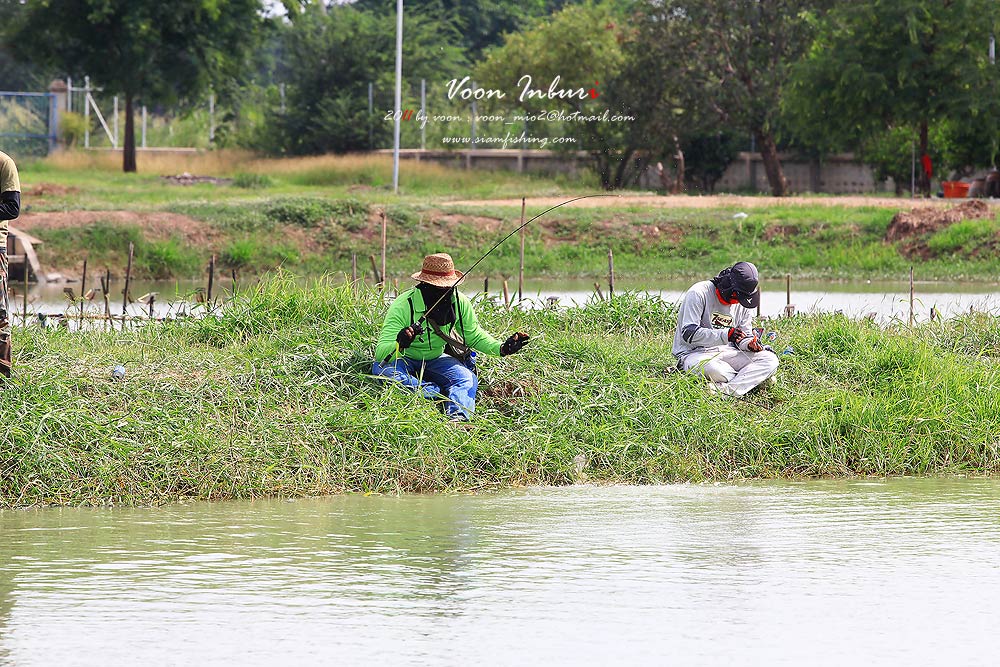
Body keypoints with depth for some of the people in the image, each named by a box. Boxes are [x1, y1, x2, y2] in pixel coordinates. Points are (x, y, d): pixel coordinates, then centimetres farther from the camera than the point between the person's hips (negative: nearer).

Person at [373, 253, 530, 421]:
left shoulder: (459, 302, -14)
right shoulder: (403, 306, -28)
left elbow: (474, 336, 3)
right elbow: (380, 353, -34)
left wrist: (502, 348, -16)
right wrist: (399, 344, -57)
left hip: (436, 359, 4)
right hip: (405, 361, -4)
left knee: (467, 378, -23)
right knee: (381, 368, -37)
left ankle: (458, 416, -46)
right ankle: (439, 394, -40)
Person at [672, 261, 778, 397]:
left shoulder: (743, 303, 7)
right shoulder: (699, 293, -13)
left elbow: (744, 335, 15)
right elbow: (689, 333, -20)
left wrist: (750, 344, -11)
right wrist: (726, 335, -29)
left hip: (726, 352, 6)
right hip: (694, 353, -6)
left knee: (771, 360, -15)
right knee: (712, 369, -42)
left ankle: (726, 389, -34)